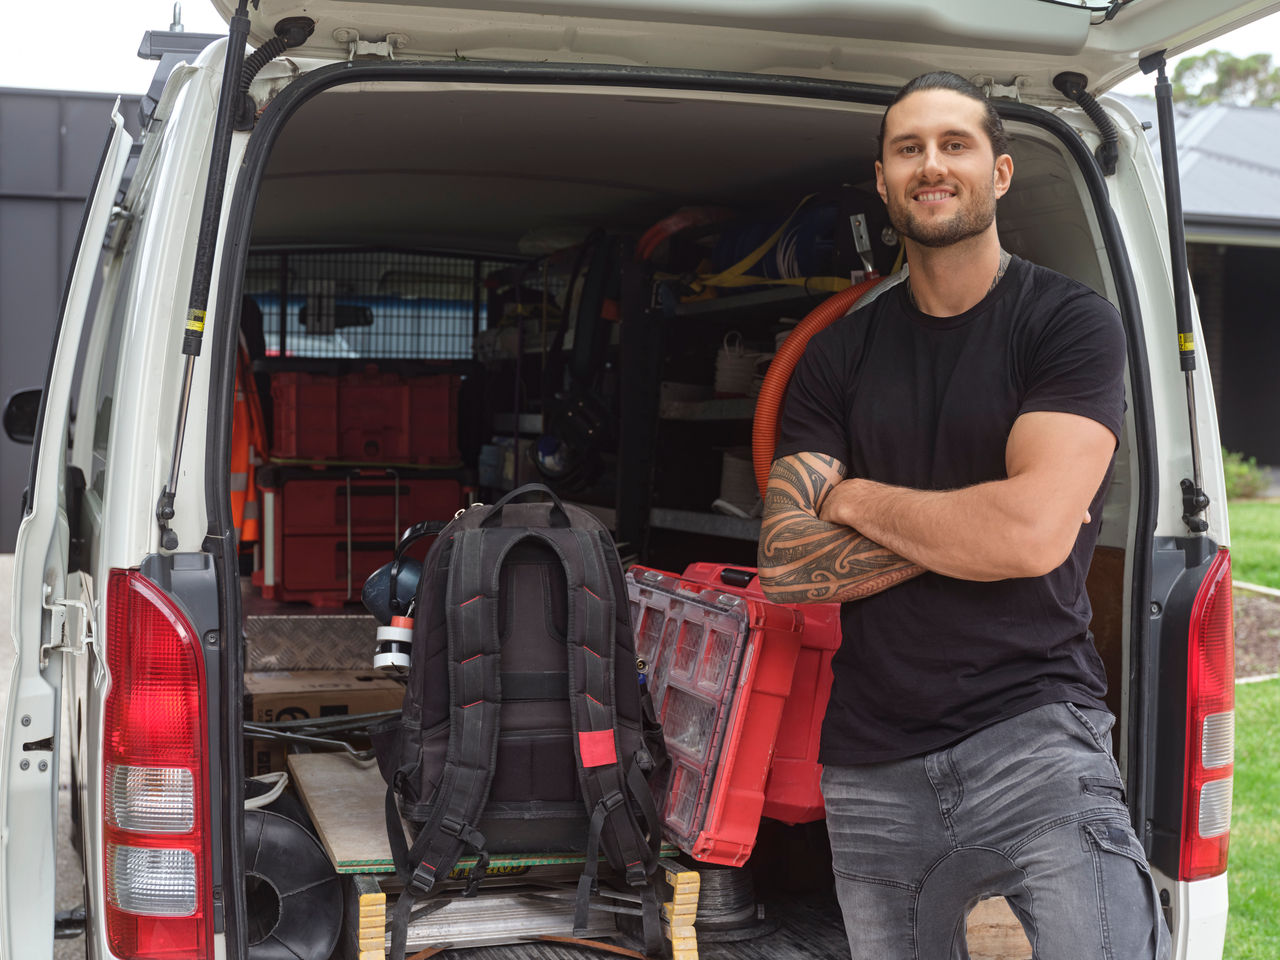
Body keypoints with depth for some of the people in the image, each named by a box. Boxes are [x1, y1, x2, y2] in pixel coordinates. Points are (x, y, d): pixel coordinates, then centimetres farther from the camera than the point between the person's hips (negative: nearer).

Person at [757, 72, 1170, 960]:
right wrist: (973, 522, -11)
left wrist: (852, 498, -5)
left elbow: (1034, 534, -18)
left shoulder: (1070, 321, -4)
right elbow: (785, 567, -2)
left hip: (1030, 730, -4)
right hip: (870, 764, 4)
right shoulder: (838, 357, 8)